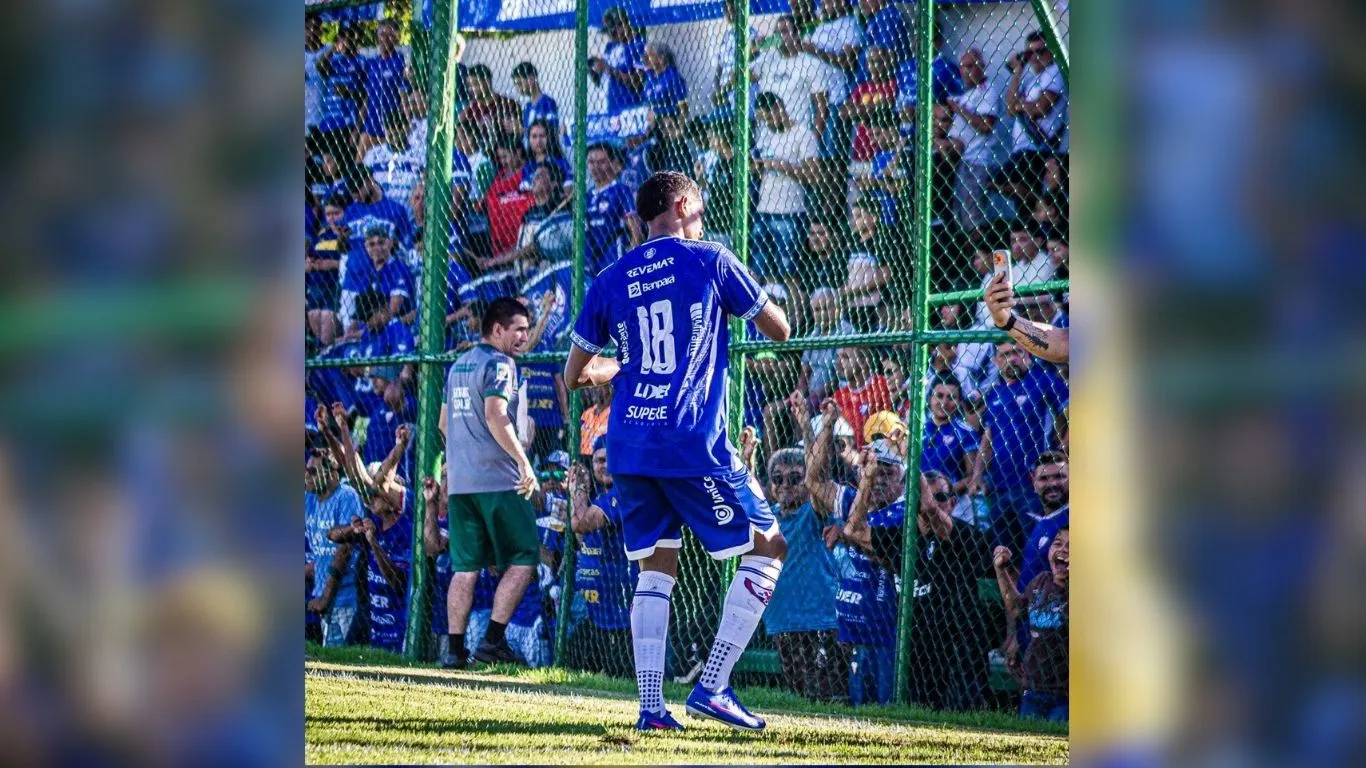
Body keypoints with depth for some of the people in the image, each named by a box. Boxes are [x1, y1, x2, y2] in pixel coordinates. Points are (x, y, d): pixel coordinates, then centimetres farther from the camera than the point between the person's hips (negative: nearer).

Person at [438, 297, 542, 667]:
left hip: (459, 481, 8)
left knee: (465, 567, 8)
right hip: (497, 480, -8)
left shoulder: (458, 365, 18)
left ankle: (455, 648, 2)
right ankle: (493, 639, -9)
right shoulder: (499, 363, -8)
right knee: (524, 558, -1)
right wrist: (523, 461, -22)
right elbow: (495, 416, -20)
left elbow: (444, 422, 24)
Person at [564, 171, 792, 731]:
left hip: (628, 446, 5)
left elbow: (575, 375, 16)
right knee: (767, 547, 7)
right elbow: (779, 329, 8)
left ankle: (650, 702, 1)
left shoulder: (611, 280, 11)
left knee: (655, 569, 14)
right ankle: (712, 686, -3)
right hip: (694, 443, -5)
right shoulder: (710, 261, 1)